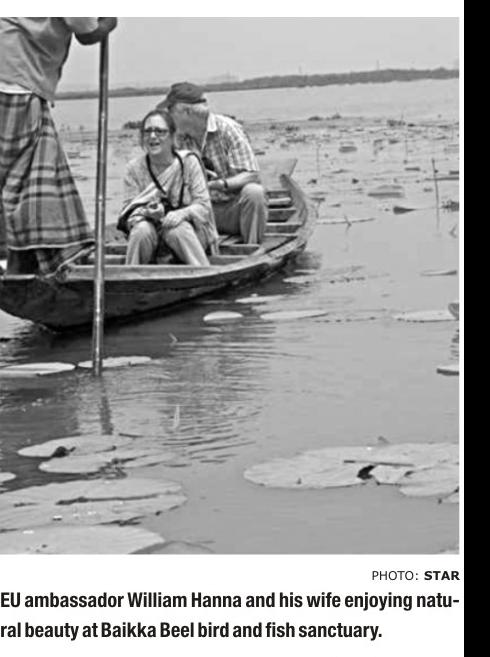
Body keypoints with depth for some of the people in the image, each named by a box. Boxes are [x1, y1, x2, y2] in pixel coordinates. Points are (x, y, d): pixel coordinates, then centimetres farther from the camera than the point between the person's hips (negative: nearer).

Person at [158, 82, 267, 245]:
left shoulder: (228, 129, -11)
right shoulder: (180, 138, 4)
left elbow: (250, 175, -17)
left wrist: (219, 184, -34)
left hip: (236, 208, -4)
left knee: (253, 192, -35)